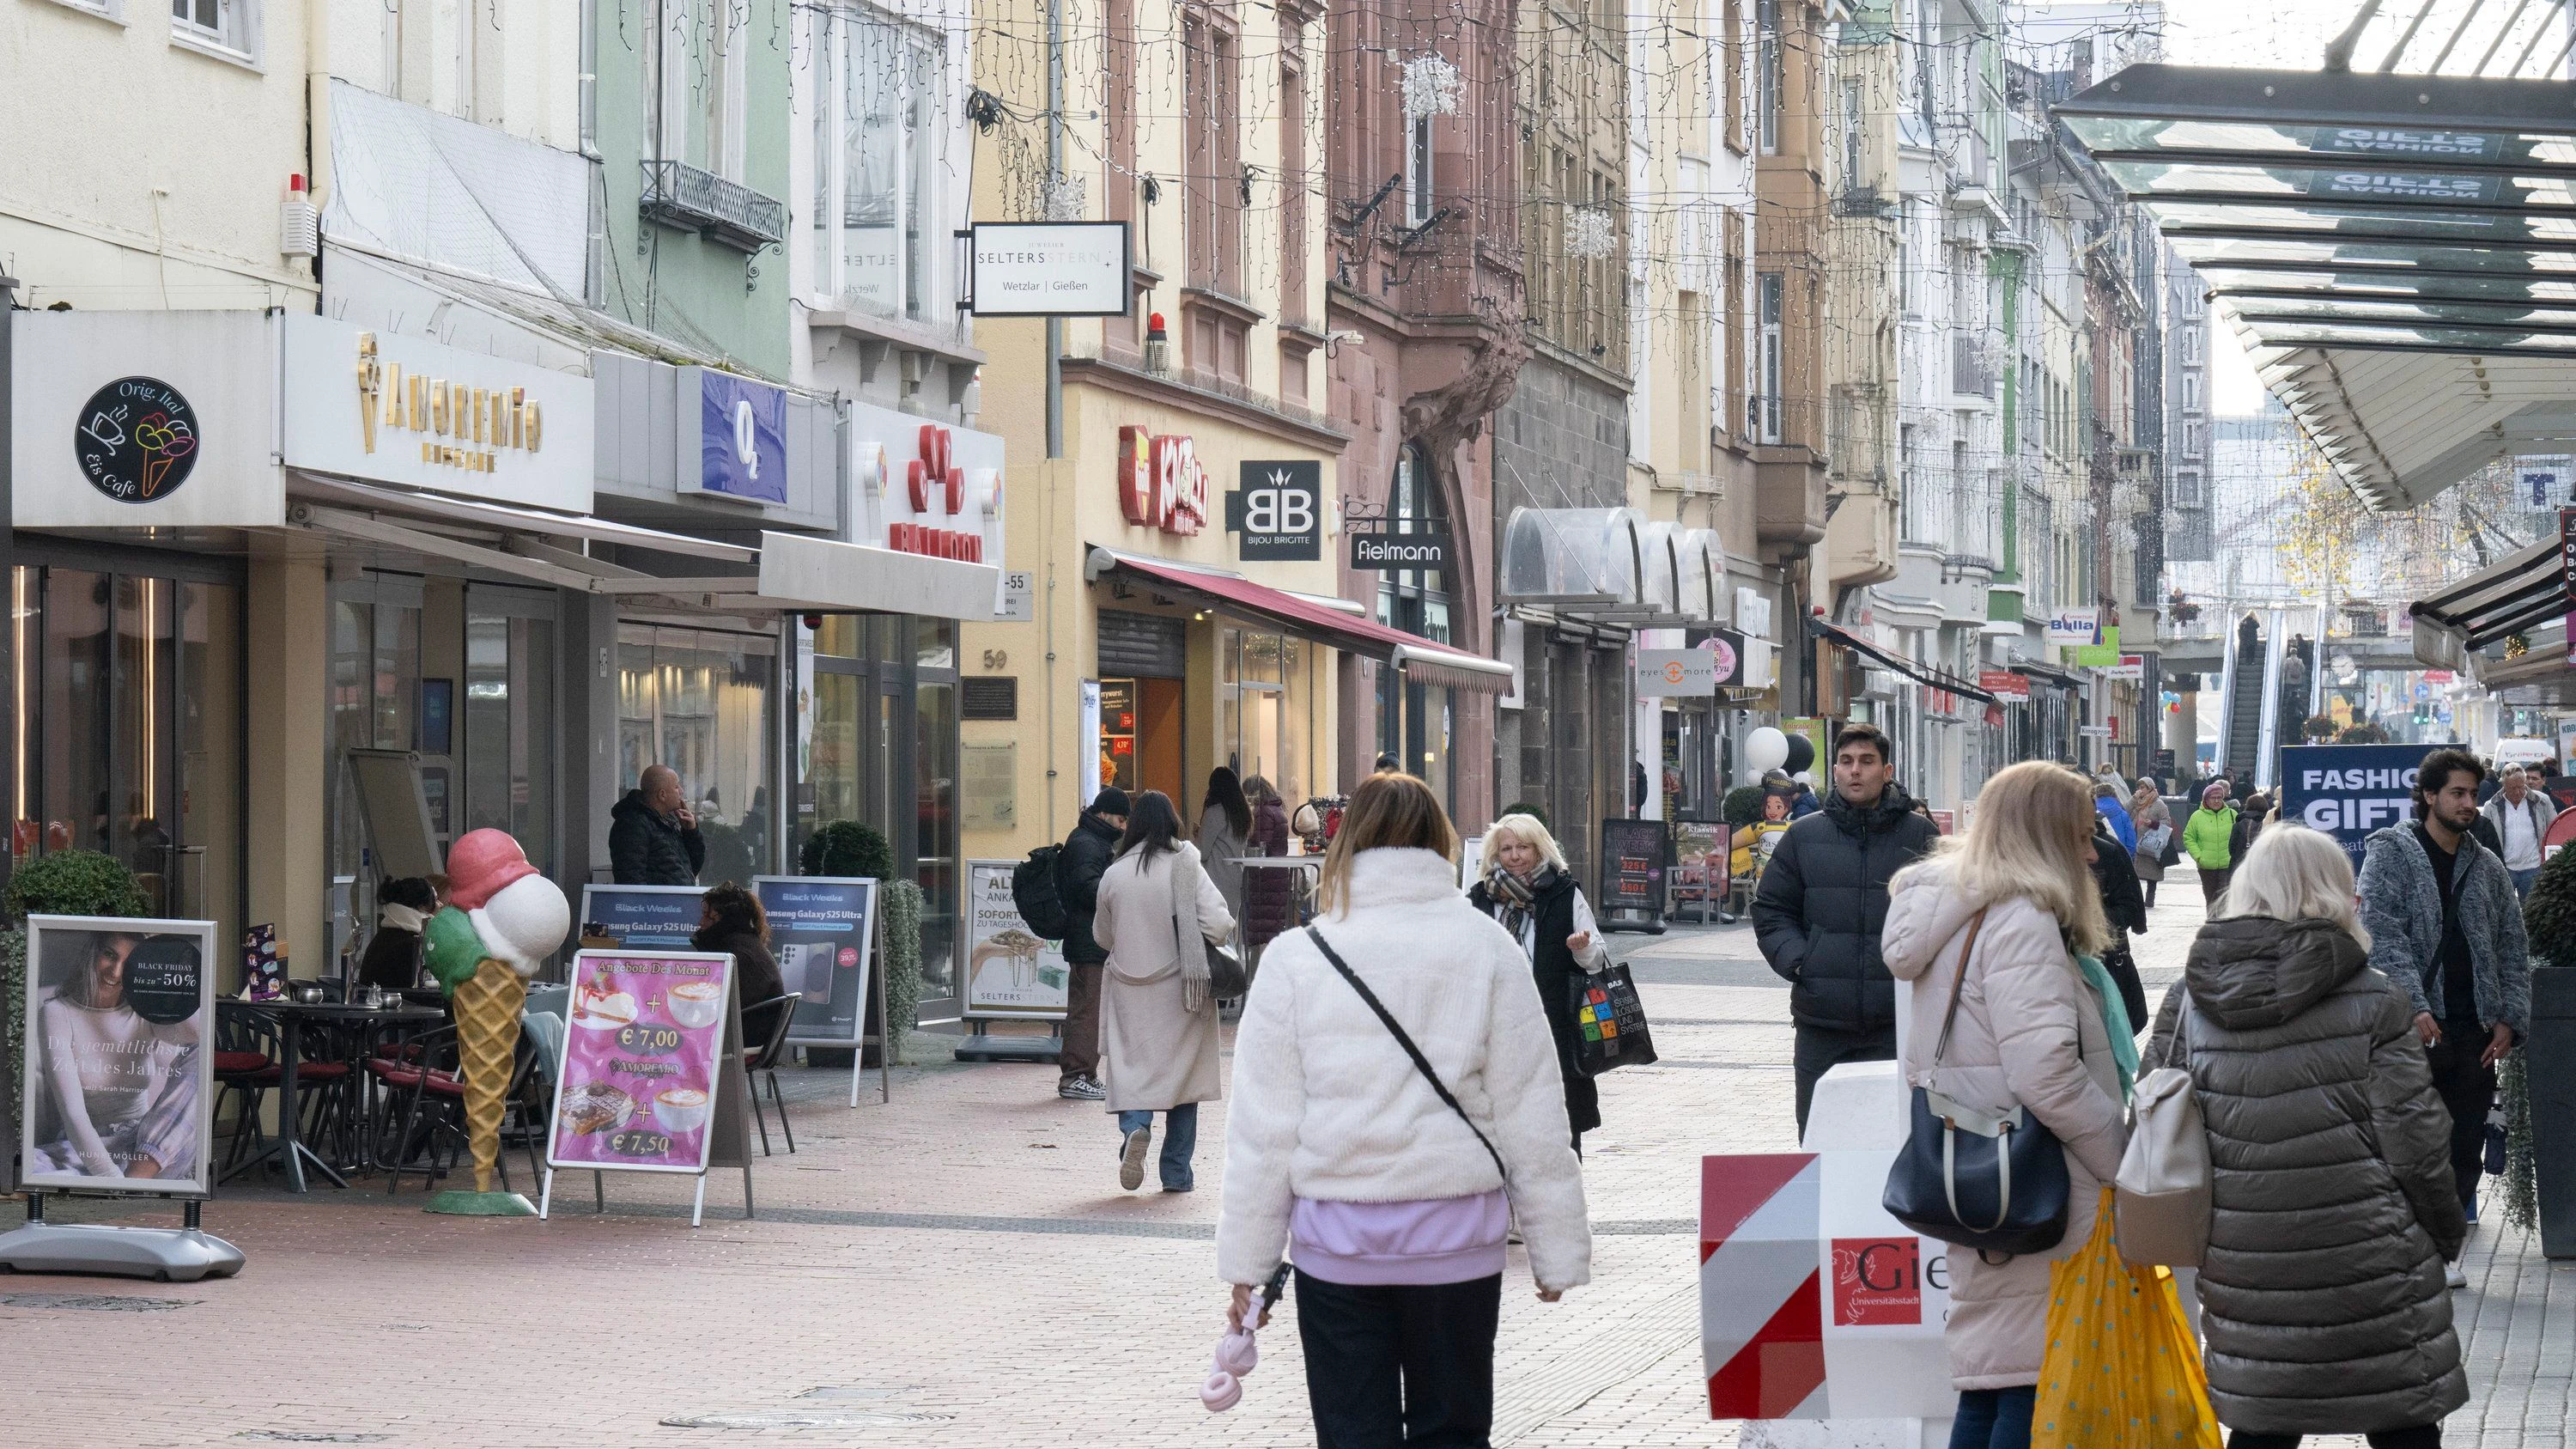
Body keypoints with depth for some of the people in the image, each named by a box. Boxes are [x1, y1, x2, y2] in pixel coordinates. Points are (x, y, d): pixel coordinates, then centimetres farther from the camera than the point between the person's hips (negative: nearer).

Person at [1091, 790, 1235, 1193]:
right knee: (1182, 1071, 10)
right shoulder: (1187, 868, -10)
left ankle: (1134, 1127, -27)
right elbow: (1218, 924, -16)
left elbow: (1102, 936, 10)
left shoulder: (1113, 876, -3)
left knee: (1132, 1068, 5)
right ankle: (1177, 1172, 14)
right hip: (1179, 989, -1)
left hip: (1130, 989, 1)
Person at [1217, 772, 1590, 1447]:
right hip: (1455, 1237, 0)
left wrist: (1246, 1261, 5)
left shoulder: (1295, 958, -2)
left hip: (1337, 1237, 0)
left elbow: (1263, 1127, -2)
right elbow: (1533, 1118, 0)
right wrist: (1558, 1251, 7)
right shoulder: (1486, 948, -2)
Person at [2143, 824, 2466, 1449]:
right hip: (2368, 1271, -3)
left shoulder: (2189, 1003, 1)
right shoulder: (2373, 1003, -8)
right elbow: (2414, 1140, -8)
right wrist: (2446, 1230, 9)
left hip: (2243, 1274, 3)